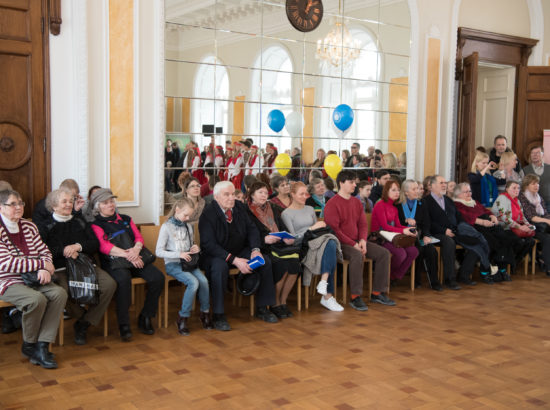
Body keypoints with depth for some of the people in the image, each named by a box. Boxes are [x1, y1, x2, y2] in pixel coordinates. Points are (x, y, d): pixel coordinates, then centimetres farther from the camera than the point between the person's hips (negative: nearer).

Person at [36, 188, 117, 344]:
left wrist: (78, 246, -6)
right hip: (60, 269, -3)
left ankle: (84, 324, -10)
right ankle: (82, 316, -3)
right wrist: (63, 251, -13)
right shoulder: (46, 227, 12)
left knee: (110, 284, -23)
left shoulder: (80, 222, 22)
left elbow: (96, 244, 12)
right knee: (64, 292, -37)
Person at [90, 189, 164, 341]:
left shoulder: (126, 219, 22)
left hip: (135, 259, 5)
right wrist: (128, 255, -20)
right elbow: (104, 246, -9)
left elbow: (139, 237, 13)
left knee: (158, 277, -20)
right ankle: (124, 324, -28)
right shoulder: (96, 224, 6)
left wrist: (136, 249, -12)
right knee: (123, 279, -38)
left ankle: (145, 317, -6)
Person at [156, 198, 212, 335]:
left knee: (204, 280, -23)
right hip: (173, 264, -5)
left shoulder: (189, 226, 14)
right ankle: (183, 317, -16)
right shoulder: (166, 227, -5)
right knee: (193, 282, -29)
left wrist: (195, 249, 0)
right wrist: (179, 254, -20)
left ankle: (205, 312, -4)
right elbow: (159, 252, -10)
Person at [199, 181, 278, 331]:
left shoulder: (239, 207, 1)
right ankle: (218, 315, -24)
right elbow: (209, 244, -23)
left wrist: (255, 250, -15)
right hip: (215, 255, -6)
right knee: (220, 267, -37)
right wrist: (234, 260, -31)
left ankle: (262, 308, 1)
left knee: (265, 261, -12)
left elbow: (252, 229, 6)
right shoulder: (208, 214, -18)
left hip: (239, 251, 6)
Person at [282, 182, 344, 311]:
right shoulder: (286, 214, 3)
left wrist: (321, 226, 1)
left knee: (331, 244, -31)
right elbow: (293, 237, -6)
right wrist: (311, 228, -10)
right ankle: (328, 296, -34)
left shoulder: (310, 209, 24)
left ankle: (324, 282, -39)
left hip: (315, 242, 6)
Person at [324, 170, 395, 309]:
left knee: (384, 253, -7)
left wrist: (362, 240, -7)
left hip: (357, 242, 8)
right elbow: (334, 230, -16)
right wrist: (353, 245, -19)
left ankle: (377, 293, 0)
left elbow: (363, 224, 14)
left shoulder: (356, 202, 14)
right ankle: (355, 297, -28)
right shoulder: (332, 204, -9)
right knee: (357, 255, -36)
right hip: (341, 244, -8)